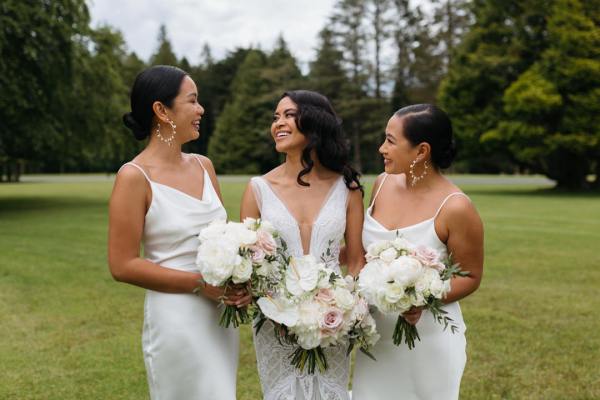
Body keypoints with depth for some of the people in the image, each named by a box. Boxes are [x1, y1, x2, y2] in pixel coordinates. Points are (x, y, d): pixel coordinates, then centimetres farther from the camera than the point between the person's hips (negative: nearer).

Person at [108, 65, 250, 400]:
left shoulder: (204, 165, 6)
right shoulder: (135, 177, -13)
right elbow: (123, 265, -14)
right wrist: (201, 284, -17)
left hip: (222, 317, 6)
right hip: (177, 320, -6)